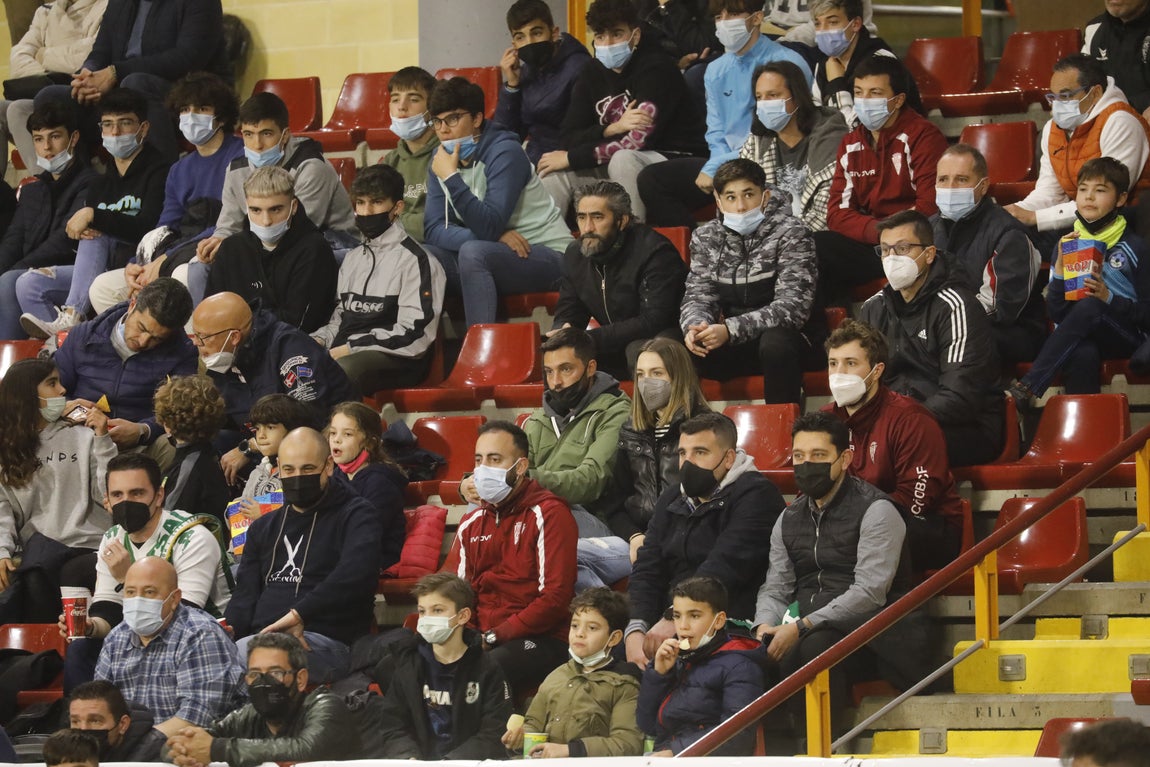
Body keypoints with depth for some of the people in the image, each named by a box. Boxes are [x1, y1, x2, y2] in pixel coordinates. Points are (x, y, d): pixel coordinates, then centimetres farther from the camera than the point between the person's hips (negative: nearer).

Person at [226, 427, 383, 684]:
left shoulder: (356, 516, 8)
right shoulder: (263, 528, 29)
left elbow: (356, 574, -13)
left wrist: (299, 614, -22)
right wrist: (227, 632, -3)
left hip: (326, 641, -6)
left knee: (243, 654, -39)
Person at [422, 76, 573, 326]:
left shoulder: (504, 153, -16)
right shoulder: (442, 158, 4)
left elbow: (489, 228, -26)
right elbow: (433, 230, -6)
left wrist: (451, 177, -30)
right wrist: (494, 236, -21)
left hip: (547, 255, -7)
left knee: (473, 252, -34)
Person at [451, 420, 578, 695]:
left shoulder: (549, 515, -3)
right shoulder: (472, 523, 19)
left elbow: (555, 597, -11)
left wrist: (494, 637, -13)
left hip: (541, 640, -6)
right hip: (482, 639, 6)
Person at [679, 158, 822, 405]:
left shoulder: (791, 234, -12)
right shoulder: (706, 238, 4)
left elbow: (793, 307, -21)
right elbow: (698, 296, 3)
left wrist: (731, 329, -32)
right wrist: (694, 327, -23)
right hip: (734, 347, 4)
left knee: (775, 340, -37)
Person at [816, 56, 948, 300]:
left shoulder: (923, 136, -5)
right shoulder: (851, 143, 15)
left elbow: (929, 209, -12)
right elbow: (838, 213, 7)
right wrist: (877, 230, -11)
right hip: (868, 242, 6)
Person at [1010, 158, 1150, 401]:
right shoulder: (1067, 244, 12)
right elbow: (1056, 314, 8)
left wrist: (1108, 297, -16)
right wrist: (1060, 268, -6)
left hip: (1125, 340, -1)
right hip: (1078, 340, 1)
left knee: (1089, 305, -34)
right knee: (1083, 355, -38)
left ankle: (1028, 387, -37)